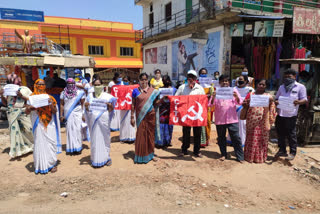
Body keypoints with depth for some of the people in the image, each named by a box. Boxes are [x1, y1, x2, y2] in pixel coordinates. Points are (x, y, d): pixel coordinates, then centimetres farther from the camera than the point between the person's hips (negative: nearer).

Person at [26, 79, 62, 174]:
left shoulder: (49, 97, 6)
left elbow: (55, 111, 2)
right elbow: (27, 112, 3)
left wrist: (51, 105, -17)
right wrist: (29, 108, -18)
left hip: (49, 124, 0)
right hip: (38, 125, 0)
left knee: (50, 143, -1)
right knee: (39, 144, 0)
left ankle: (52, 164, 10)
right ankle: (41, 165, 11)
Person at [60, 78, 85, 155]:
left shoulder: (79, 92, 1)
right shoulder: (63, 93, 8)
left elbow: (83, 104, 2)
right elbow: (62, 104, 8)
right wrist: (61, 115, 3)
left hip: (77, 114, -2)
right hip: (67, 115, 2)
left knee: (77, 130, -3)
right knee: (69, 130, 2)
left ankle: (77, 148, 5)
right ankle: (70, 148, 10)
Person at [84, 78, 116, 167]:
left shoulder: (107, 96, 3)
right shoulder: (90, 96, 9)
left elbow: (110, 110, 3)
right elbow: (87, 110, 10)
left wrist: (110, 106, -19)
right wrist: (86, 106, -12)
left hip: (104, 121, -2)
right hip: (93, 121, 2)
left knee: (105, 138, 4)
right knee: (95, 140, 6)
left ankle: (106, 157, 17)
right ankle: (95, 159, 15)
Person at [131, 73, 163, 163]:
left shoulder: (153, 91, 5)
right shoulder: (136, 91, 1)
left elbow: (155, 103, 7)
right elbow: (133, 105, 2)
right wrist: (132, 117, -2)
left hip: (151, 116, 2)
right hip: (141, 116, -2)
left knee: (151, 135, 9)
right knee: (141, 135, 1)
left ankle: (150, 154, 25)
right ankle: (141, 156, 14)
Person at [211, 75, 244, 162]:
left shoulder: (233, 90, 7)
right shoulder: (216, 91, 4)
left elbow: (240, 102, 4)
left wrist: (237, 97, -18)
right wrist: (213, 97, -23)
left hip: (232, 119, 0)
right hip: (219, 119, 0)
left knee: (236, 138, 1)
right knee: (221, 138, 10)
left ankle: (240, 156, 11)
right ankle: (223, 154, 25)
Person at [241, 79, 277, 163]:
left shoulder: (268, 96, 8)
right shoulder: (250, 94, 9)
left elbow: (272, 108, 9)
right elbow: (245, 105, 9)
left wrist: (271, 102, -10)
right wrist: (245, 104, -12)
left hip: (263, 122, 0)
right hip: (252, 121, 0)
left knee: (262, 139, 3)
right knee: (251, 139, 4)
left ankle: (261, 157, 15)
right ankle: (249, 156, 14)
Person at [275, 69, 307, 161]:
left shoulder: (300, 87, 3)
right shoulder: (282, 87, 18)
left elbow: (305, 100, -1)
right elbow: (277, 98, 19)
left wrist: (298, 102, -24)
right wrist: (276, 102, -5)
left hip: (291, 115, -5)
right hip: (280, 114, 5)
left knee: (291, 134, 2)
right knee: (280, 133, 11)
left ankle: (292, 152, 15)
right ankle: (282, 150, 24)